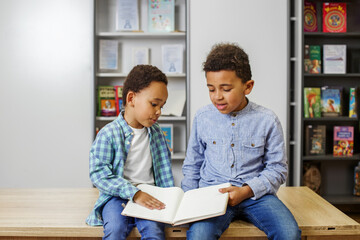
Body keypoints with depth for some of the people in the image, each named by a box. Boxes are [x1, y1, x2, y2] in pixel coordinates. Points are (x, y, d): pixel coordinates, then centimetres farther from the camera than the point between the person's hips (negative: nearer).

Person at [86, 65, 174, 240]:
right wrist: (134, 193, -21)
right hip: (117, 196, -3)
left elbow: (164, 169, 19)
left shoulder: (156, 132, 12)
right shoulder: (108, 134, -8)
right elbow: (99, 174, -13)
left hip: (149, 196, 3)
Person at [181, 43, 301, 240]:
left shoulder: (266, 120, -1)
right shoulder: (202, 118, 5)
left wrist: (247, 191, -11)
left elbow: (278, 169, 3)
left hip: (256, 194, 1)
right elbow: (192, 166, 16)